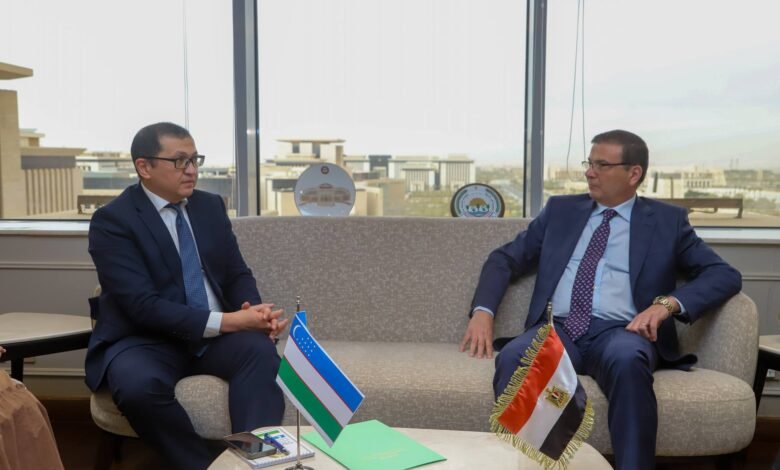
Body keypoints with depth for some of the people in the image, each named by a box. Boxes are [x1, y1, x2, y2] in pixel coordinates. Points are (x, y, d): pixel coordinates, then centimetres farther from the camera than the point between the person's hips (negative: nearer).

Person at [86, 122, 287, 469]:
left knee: (261, 350, -28)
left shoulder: (211, 206, 8)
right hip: (146, 340, -3)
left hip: (216, 335, 4)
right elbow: (142, 305, -20)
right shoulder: (111, 220, -10)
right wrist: (227, 321, -27)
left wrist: (254, 312, -15)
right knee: (138, 385, -36)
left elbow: (237, 275, 9)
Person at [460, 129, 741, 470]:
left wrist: (667, 303, -14)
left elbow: (725, 275, 6)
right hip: (557, 329, 2)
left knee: (627, 360, -38)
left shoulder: (667, 220, 13)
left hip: (621, 332, -1)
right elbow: (504, 259, 18)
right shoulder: (561, 210, 19)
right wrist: (483, 310, -1)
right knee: (513, 358, -33)